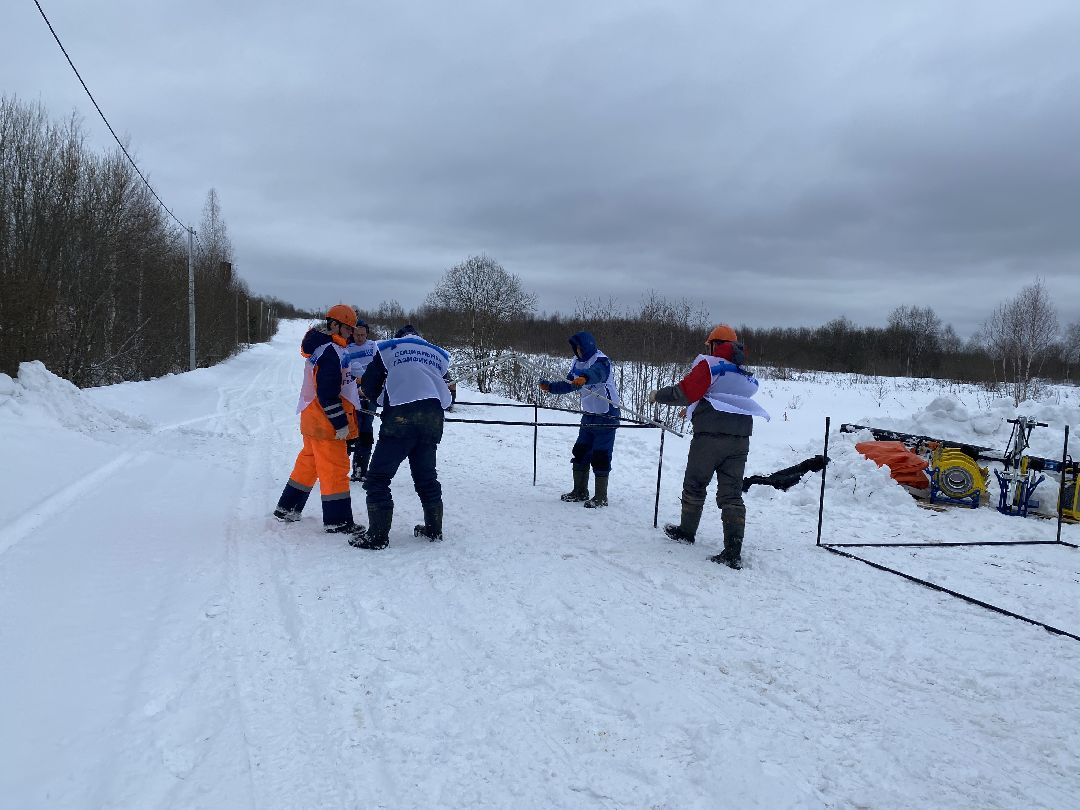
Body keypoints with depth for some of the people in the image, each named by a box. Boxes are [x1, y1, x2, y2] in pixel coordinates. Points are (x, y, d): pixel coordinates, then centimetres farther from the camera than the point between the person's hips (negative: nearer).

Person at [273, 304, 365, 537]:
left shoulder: (322, 347, 14)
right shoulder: (330, 352, -20)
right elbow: (327, 393, -25)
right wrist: (340, 423, -22)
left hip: (313, 419, 11)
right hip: (325, 421, -11)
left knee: (309, 461, 21)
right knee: (335, 467, -4)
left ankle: (287, 508, 31)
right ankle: (337, 520, 3)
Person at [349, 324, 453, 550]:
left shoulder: (389, 348, 15)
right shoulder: (438, 354, 25)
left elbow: (369, 387, 14)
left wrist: (381, 399, 33)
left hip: (401, 416, -5)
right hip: (433, 417, 5)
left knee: (378, 477, 2)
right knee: (426, 476, 20)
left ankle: (378, 535, -2)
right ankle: (434, 528, 26)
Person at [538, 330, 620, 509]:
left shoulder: (601, 360, -17)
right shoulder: (578, 362, 7)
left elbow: (597, 373, -40)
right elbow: (570, 384, 14)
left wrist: (584, 378, -61)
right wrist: (550, 387, 1)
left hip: (607, 416, -8)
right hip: (589, 415, 8)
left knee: (600, 456, -5)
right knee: (580, 453, 11)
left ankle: (601, 497, 5)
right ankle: (580, 492, 23)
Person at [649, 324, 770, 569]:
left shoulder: (709, 364, -4)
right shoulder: (744, 373, 18)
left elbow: (684, 391, -9)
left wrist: (658, 396, 8)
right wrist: (692, 407, 32)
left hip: (710, 436, -5)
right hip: (740, 439, 5)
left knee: (695, 485, 13)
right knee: (732, 494, 3)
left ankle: (686, 531, 29)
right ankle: (733, 551, -4)